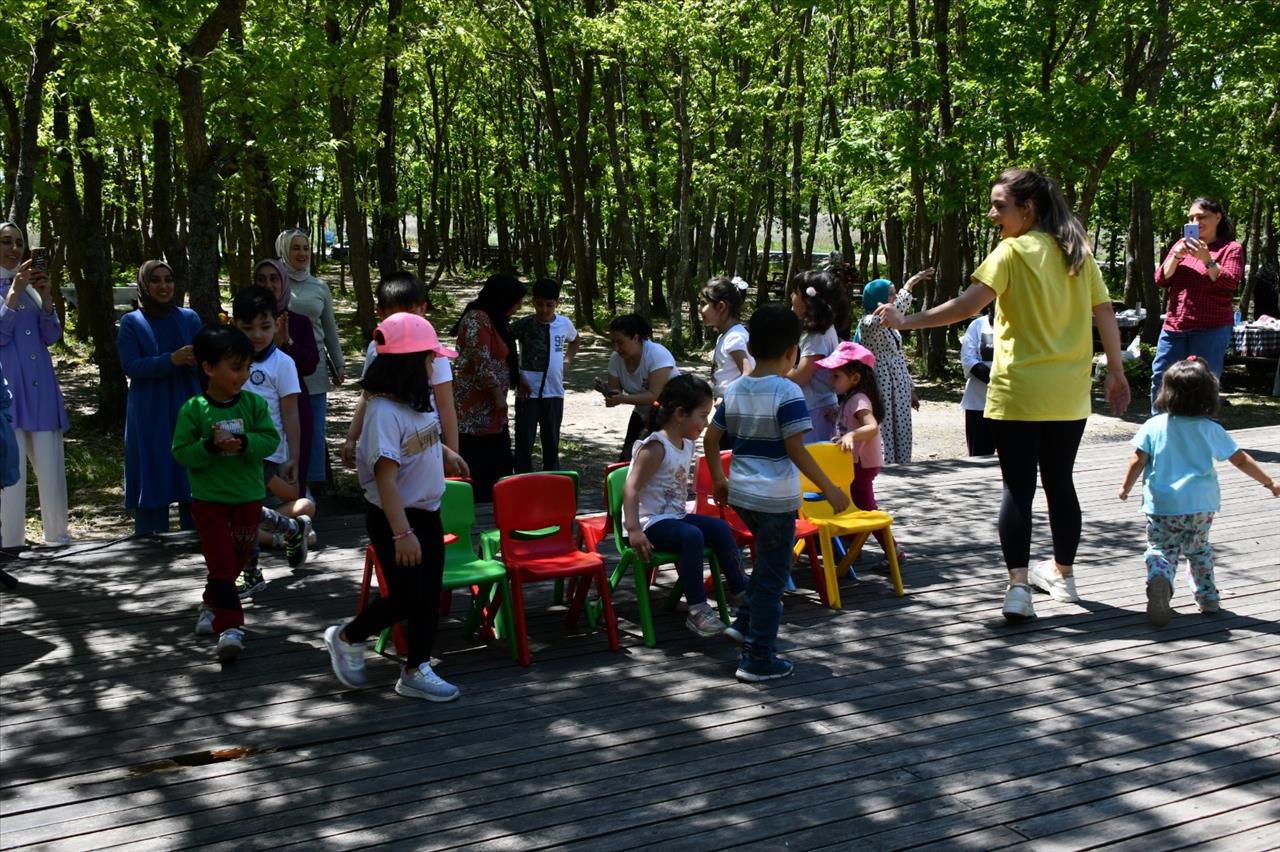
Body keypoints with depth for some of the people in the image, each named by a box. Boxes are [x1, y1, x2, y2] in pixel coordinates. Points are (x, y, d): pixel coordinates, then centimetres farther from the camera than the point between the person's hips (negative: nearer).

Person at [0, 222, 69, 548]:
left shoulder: (31, 286, 15)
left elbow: (52, 336, 9)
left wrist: (46, 297, -5)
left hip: (41, 389, 5)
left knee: (51, 467, 4)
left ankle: (57, 537, 15)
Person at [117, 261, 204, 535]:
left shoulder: (189, 318, 9)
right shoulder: (131, 322, 2)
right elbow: (131, 367, -9)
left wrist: (197, 359, -21)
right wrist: (171, 360, -23)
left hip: (187, 410, 2)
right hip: (149, 415, -2)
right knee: (153, 480, -1)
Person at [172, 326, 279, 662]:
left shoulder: (254, 404, -4)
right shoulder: (193, 410, -10)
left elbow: (271, 440, -9)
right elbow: (181, 452, -11)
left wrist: (244, 443, -25)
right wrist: (211, 446, -26)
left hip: (248, 498, 3)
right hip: (208, 499, -3)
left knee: (237, 560, 17)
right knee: (221, 562, -7)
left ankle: (212, 606, 40)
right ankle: (230, 627, -8)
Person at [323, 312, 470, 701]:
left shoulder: (421, 402, 4)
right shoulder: (385, 412, -23)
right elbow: (385, 477, -27)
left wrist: (445, 453, 19)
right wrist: (402, 532, -29)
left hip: (426, 513, 8)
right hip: (392, 518, -8)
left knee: (429, 596, 10)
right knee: (406, 597, -4)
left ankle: (416, 671, 21)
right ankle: (347, 639, 21)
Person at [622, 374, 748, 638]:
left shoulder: (688, 444, 9)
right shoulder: (656, 447, -20)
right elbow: (631, 488, -25)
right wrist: (633, 530, -33)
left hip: (675, 516, 10)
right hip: (650, 522, -10)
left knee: (720, 528, 1)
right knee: (692, 536, -30)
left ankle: (740, 591, 10)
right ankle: (697, 610, -27)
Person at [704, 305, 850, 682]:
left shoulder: (734, 390, 4)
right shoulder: (788, 393, -16)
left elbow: (710, 439, 9)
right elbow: (796, 450, -20)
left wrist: (719, 480, 22)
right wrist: (830, 489, -13)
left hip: (741, 494, 7)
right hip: (776, 499, -7)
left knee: (767, 562, 28)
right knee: (772, 576, 3)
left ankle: (744, 623, 29)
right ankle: (758, 659, 8)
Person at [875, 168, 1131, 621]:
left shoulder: (1013, 251, -9)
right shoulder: (1078, 252, 8)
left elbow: (969, 305, -20)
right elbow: (1105, 313, 8)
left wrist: (907, 321, -16)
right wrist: (1116, 371, 15)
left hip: (1018, 391, -5)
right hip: (1069, 393, 6)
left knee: (1017, 487, -1)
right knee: (1060, 483, 18)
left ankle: (1018, 587, -10)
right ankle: (1062, 573, 32)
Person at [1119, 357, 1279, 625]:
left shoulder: (1153, 426, -2)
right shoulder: (1210, 429, 1)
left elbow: (1137, 462, -3)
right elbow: (1241, 460, 6)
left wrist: (1126, 487, 13)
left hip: (1161, 505, -1)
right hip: (1201, 505, 2)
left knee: (1160, 550, 0)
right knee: (1199, 549, 22)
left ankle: (1159, 579, -30)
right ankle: (1208, 596, 28)